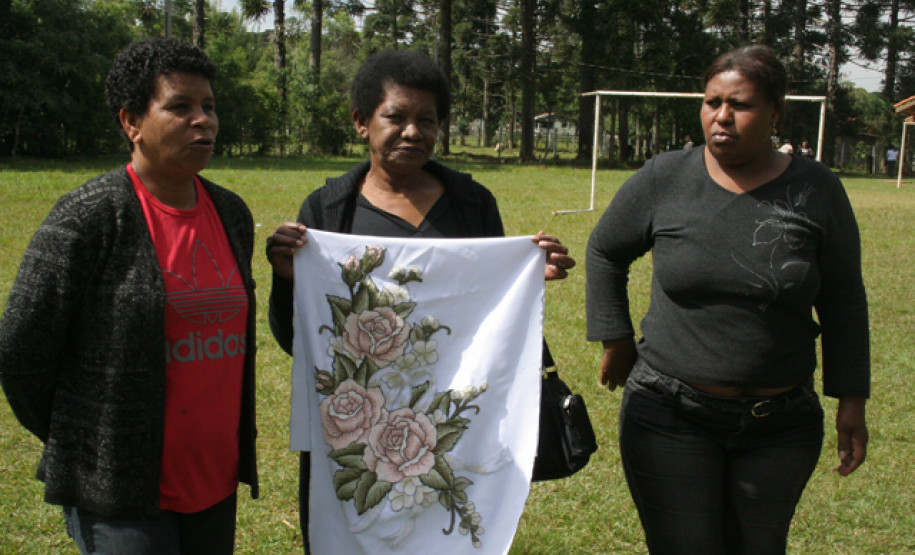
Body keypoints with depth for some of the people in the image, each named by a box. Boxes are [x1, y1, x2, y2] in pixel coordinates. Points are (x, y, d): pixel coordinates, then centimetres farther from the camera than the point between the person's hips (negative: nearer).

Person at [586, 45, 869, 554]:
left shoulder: (816, 190, -4)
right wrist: (616, 340, 7)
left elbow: (843, 298, 3)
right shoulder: (663, 180, -6)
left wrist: (852, 401, 2)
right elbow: (605, 253, 9)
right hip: (671, 413, -1)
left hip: (781, 422, 1)